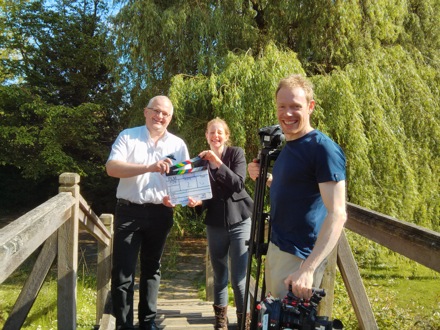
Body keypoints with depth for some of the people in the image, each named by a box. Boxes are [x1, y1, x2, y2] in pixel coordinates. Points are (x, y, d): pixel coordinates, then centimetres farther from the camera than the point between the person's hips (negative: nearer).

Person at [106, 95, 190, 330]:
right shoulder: (128, 136, 0)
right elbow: (111, 168, -14)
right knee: (123, 271, -1)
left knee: (151, 269, 14)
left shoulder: (178, 144, 8)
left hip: (160, 213, 3)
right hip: (129, 211, -2)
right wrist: (149, 167, -26)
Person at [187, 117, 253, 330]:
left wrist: (218, 162, -23)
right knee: (219, 277, 11)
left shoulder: (236, 153, -2)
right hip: (215, 224, 2)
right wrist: (197, 202, -19)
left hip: (239, 220, -2)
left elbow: (238, 184, -15)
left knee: (239, 278, -5)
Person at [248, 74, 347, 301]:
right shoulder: (287, 146, 10)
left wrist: (308, 269, -32)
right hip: (276, 248, 9)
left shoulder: (323, 149, -17)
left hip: (299, 257, -9)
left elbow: (337, 214, -24)